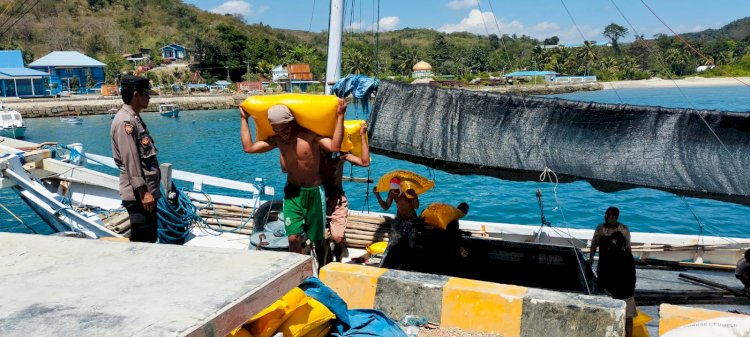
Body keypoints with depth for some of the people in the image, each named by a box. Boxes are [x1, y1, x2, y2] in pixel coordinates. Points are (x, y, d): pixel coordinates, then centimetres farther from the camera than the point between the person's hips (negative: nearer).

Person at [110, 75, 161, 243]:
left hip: (147, 192, 10)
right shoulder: (125, 122, -16)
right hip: (138, 194, -10)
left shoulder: (134, 118, 15)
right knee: (142, 241, -6)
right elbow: (131, 161, -21)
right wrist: (143, 192, -22)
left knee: (150, 238, 17)